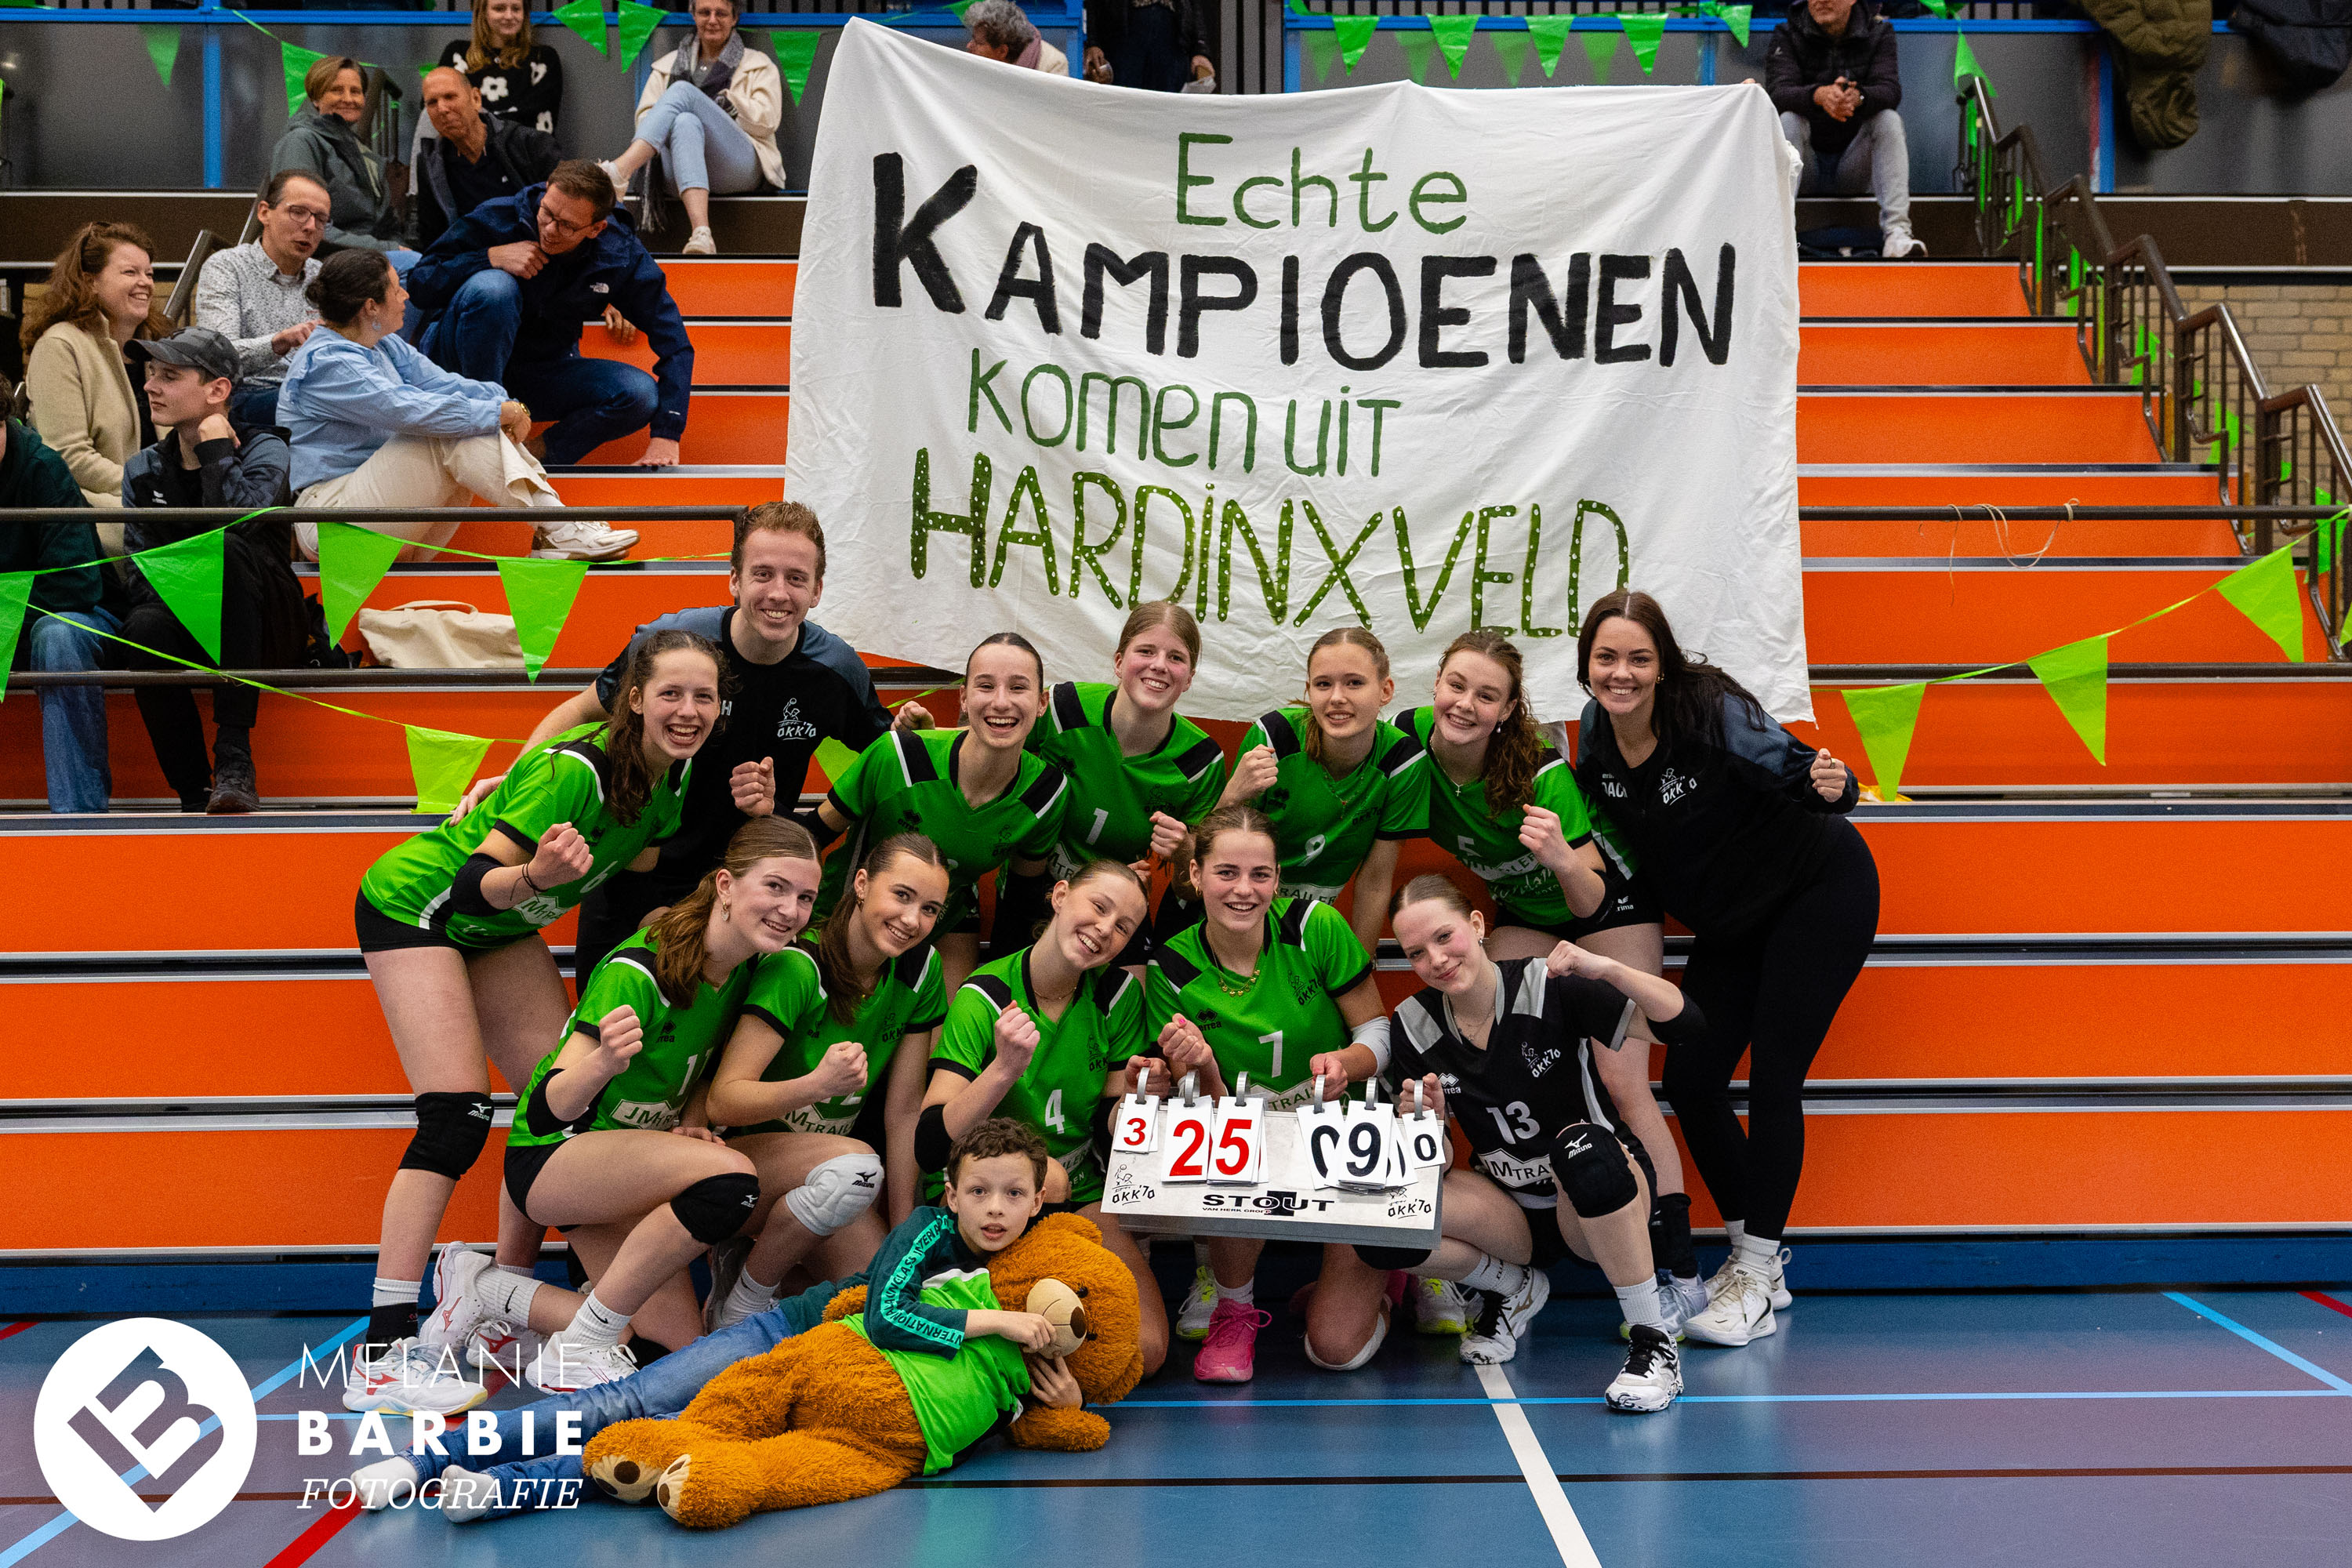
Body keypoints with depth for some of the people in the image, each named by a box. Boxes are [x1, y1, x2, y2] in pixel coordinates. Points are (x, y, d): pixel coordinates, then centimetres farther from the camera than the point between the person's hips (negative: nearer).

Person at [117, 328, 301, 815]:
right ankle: (194, 796, -25)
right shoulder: (143, 470, 12)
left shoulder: (263, 450, 0)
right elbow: (139, 573, 4)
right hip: (187, 632, 3)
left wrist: (214, 446, -10)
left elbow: (239, 516, -23)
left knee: (228, 549, -33)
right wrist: (168, 604, -17)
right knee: (143, 628, -33)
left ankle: (235, 754, -35)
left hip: (263, 632, -2)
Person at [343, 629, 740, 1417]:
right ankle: (384, 1354, -19)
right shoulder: (574, 771, -32)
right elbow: (474, 881, -31)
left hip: (499, 927, 8)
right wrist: (534, 878, -53)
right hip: (412, 903, -8)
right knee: (457, 1114, -19)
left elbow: (641, 878, 5)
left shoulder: (675, 779, -9)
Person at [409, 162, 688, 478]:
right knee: (492, 287, -35)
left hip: (546, 369, 2)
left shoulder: (622, 256, -15)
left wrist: (665, 435, -24)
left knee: (641, 395, -23)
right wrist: (491, 257, -32)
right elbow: (420, 288, -17)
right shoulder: (499, 219, -19)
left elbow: (674, 344, -13)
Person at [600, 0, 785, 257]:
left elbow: (766, 122, 8)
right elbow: (644, 117, 15)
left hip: (740, 166, -2)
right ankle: (701, 236, -58)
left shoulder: (759, 65, 23)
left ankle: (619, 171, -47)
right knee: (687, 122, -37)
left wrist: (724, 99, 0)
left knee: (682, 90, -24)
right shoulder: (668, 65, 29)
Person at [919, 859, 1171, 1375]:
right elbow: (930, 1147, -24)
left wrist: (1133, 1095, -22)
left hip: (1082, 1197, 3)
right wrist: (1005, 1067, -38)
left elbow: (1109, 1124, 1)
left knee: (1145, 1352, -17)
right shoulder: (985, 997, -17)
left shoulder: (1118, 992, -5)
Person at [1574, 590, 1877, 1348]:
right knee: (1689, 1079, 0)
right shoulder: (1595, 734, -9)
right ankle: (1757, 1261, 17)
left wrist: (1828, 786, -40)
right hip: (1731, 920, 7)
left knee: (1772, 1075, -11)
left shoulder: (1712, 712, -26)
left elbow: (1799, 774, -19)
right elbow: (1598, 822, 8)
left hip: (1818, 888, -6)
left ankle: (1756, 1276, 1)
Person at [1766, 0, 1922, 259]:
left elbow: (1891, 90, -15)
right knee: (1788, 120, -27)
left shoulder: (1879, 31, 1)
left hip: (1854, 169, 1)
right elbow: (1777, 92, -20)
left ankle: (1896, 232, -36)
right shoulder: (1787, 34, -2)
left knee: (1889, 119, -23)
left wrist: (1858, 97, -40)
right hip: (1806, 167, -1)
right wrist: (1820, 95, -42)